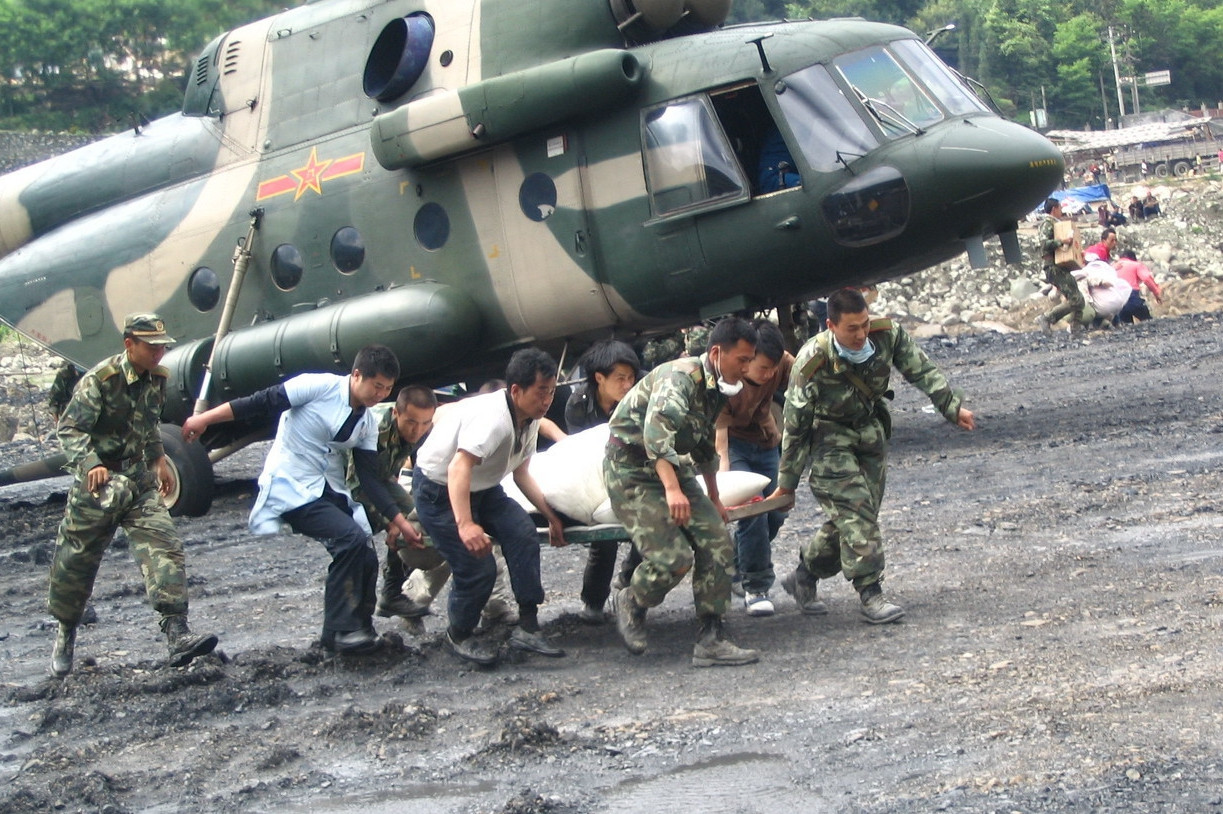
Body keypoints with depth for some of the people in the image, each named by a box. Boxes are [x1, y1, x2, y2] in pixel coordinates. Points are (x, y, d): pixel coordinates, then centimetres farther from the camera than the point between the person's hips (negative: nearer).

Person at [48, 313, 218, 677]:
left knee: (163, 546, -14)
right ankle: (65, 633, 28)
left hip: (139, 478, 5)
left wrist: (159, 460, 22)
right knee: (76, 559, 5)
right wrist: (91, 464, -35)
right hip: (100, 482, -5)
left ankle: (177, 636, -22)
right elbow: (69, 428, -20)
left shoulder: (158, 379, 4)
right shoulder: (100, 380, -16)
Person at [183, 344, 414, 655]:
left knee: (366, 559, -4)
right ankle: (341, 629, -17)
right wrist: (205, 418, -11)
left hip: (330, 493, 8)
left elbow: (370, 478, 9)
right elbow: (262, 402, -12)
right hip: (291, 490, -8)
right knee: (352, 539, -24)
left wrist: (400, 521, 1)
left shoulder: (368, 423, 9)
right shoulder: (320, 387, -12)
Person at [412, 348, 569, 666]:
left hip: (482, 487, 8)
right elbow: (458, 467, -45)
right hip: (439, 490, -8)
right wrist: (465, 524, -55)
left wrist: (551, 517, 4)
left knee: (523, 535, -16)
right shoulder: (493, 417, -32)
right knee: (477, 568, -15)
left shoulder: (529, 422, -3)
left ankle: (527, 628, -12)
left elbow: (521, 475, 10)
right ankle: (459, 637, 12)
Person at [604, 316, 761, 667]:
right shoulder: (681, 377, -20)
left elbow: (705, 445, 27)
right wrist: (672, 489, -46)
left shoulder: (716, 388, 10)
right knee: (673, 557, -20)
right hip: (632, 469, -9)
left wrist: (714, 500, 33)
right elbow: (657, 428, -38)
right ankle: (632, 603, 11)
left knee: (716, 543, -5)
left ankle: (710, 640, 0)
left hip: (671, 467, 9)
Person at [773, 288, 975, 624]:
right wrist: (787, 482, -12)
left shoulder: (888, 335, -17)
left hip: (872, 433, 5)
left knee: (850, 519, 6)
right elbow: (795, 426, -17)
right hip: (830, 441, -5)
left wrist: (953, 407, -8)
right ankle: (870, 593, -15)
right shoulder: (811, 363, -26)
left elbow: (922, 371, -1)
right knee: (855, 512, -18)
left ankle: (804, 577, 23)